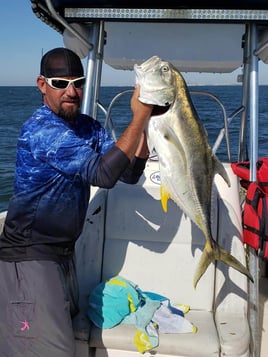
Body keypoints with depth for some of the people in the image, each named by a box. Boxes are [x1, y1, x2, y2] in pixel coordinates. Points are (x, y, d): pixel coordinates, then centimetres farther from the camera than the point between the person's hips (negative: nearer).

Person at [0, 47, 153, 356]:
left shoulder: (88, 127, 3)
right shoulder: (41, 130, -23)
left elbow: (129, 174, -3)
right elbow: (103, 173, -32)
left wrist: (146, 123, -15)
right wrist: (139, 116, -29)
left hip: (63, 251, 9)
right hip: (29, 257, -9)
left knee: (68, 329, 27)